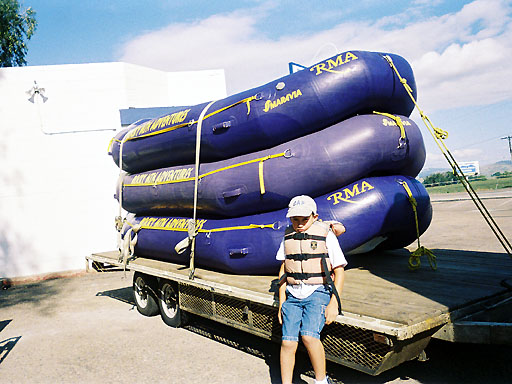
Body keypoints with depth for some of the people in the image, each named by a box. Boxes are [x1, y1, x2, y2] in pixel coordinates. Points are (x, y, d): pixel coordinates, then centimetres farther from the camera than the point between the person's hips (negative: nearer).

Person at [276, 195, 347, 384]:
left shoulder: (326, 235, -2)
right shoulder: (288, 236, 11)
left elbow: (339, 271, -1)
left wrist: (334, 304, -8)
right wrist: (281, 303, 11)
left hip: (318, 292, -4)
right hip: (293, 294, 4)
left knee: (309, 335, -23)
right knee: (287, 342, -8)